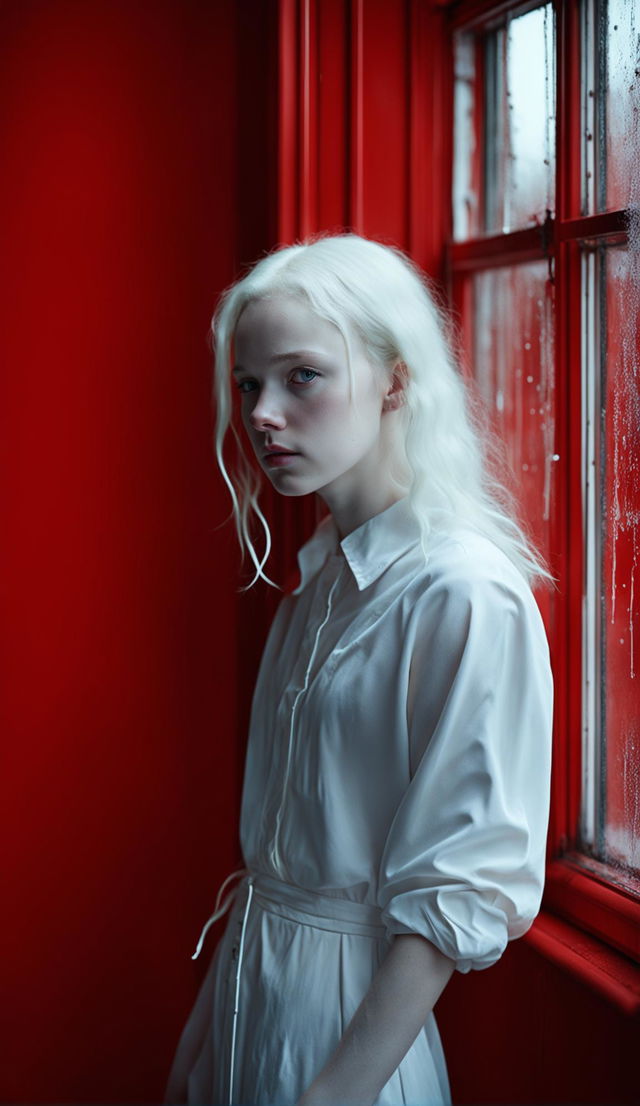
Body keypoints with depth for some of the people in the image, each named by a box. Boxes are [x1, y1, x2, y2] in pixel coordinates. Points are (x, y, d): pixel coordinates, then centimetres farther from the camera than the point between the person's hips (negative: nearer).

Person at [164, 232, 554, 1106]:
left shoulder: (467, 595, -20)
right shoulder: (319, 580, 5)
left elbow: (459, 895, -20)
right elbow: (282, 836, 10)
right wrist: (202, 1028, 12)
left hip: (356, 1016, -7)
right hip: (249, 989, 7)